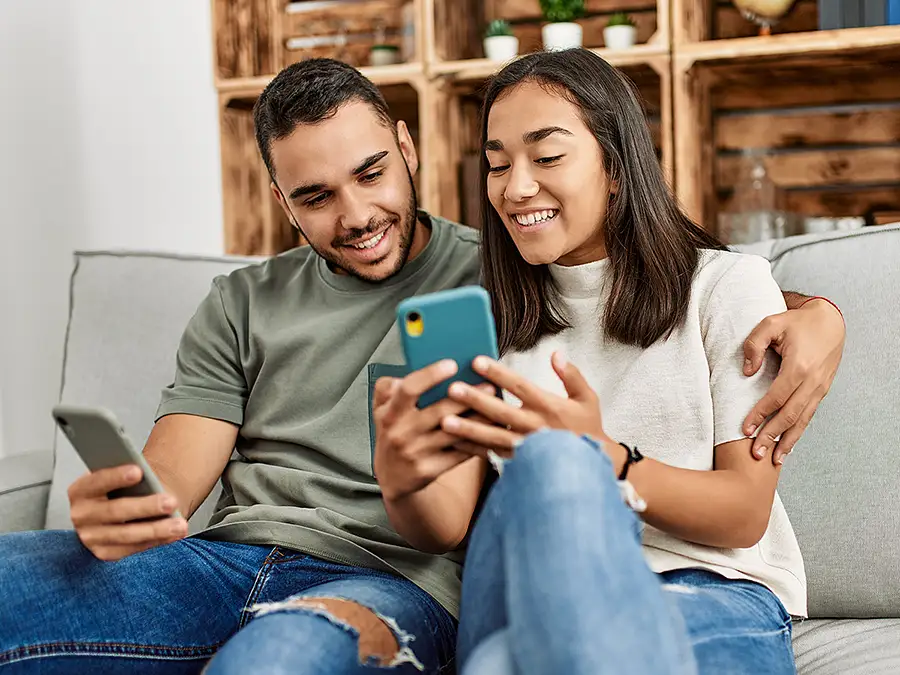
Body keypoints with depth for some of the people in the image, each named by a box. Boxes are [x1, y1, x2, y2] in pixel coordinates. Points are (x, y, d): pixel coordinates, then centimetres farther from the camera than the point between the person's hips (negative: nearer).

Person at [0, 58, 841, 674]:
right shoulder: (243, 304, 19)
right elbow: (168, 484, 9)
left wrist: (806, 313, -10)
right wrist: (112, 510, -17)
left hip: (393, 582, -3)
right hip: (227, 558, 4)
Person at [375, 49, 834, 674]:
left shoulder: (729, 285, 9)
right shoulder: (492, 325, 20)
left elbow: (745, 516, -1)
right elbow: (448, 526, 8)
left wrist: (601, 461, -20)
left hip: (716, 596, -3)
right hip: (537, 595, 3)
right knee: (547, 458, -35)